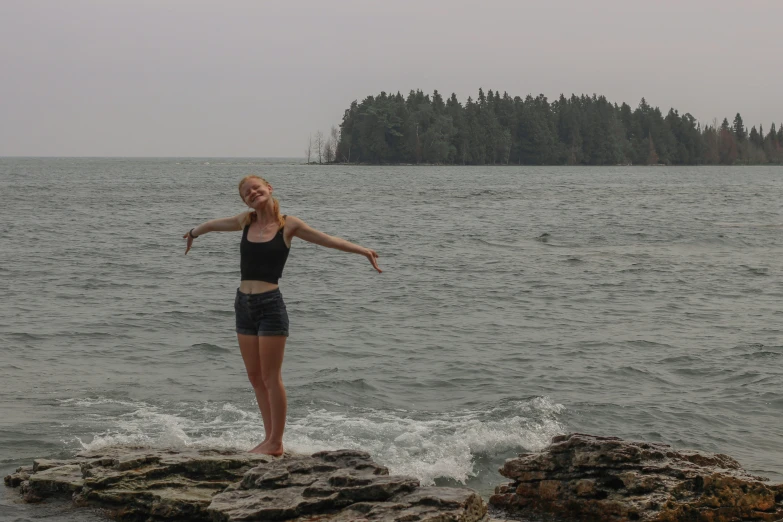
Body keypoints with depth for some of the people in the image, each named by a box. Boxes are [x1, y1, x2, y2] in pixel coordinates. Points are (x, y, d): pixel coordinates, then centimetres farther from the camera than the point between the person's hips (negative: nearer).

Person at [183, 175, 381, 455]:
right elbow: (214, 224, 28)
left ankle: (276, 442, 7)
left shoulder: (288, 225, -4)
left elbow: (328, 240, -4)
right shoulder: (246, 222, 9)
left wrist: (363, 250, -12)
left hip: (271, 305, -5)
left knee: (271, 377, -2)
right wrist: (194, 232, 45)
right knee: (255, 377, 10)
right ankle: (269, 437, 20)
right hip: (244, 304, 6)